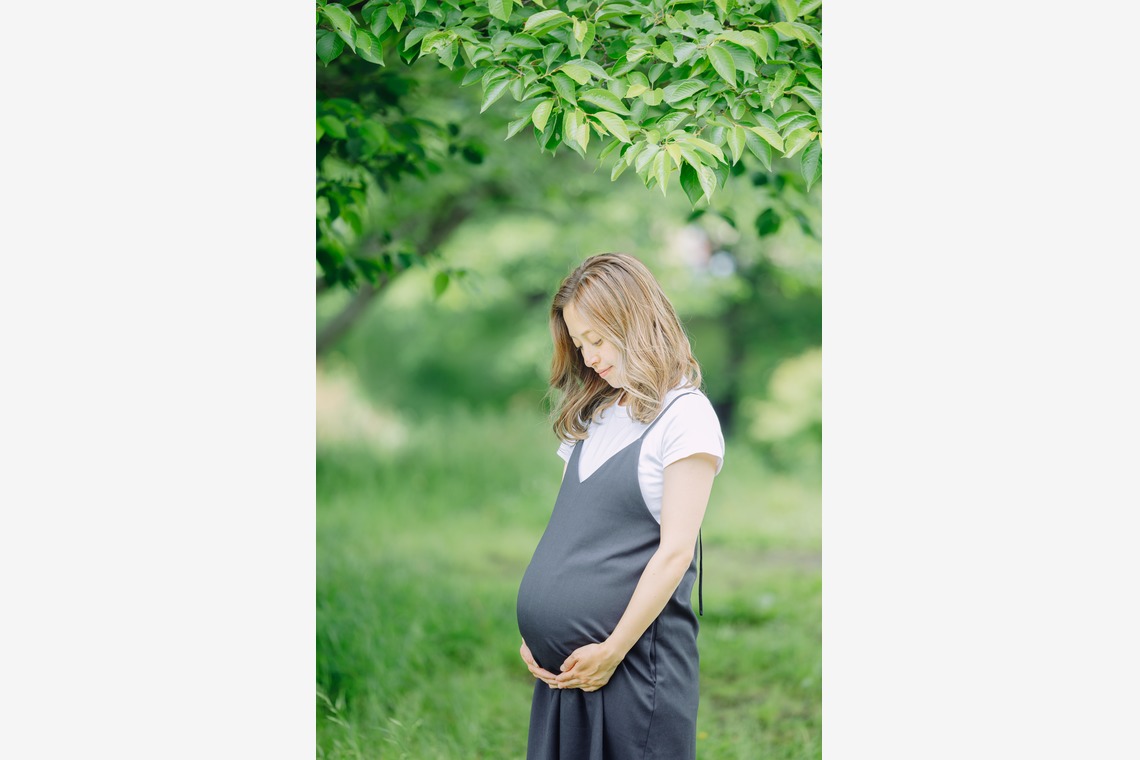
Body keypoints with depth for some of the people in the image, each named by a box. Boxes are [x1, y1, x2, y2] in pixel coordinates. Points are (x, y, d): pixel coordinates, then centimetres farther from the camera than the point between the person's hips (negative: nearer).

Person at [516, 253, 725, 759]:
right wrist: (535, 634, 5)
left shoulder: (685, 415, -6)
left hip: (636, 659, -6)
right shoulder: (591, 416, 16)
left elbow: (675, 551, -12)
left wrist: (612, 651, -14)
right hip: (564, 663, 6)